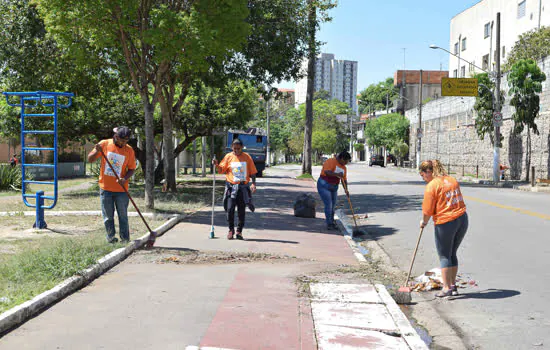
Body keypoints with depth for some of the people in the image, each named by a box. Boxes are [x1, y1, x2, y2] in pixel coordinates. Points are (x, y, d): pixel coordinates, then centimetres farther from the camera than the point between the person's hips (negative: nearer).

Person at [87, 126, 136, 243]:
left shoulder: (129, 150, -2)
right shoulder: (104, 144, -3)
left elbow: (132, 169, 3)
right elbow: (90, 159, 1)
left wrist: (125, 178, -16)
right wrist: (97, 151, -20)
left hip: (121, 189, 0)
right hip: (105, 188, 0)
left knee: (123, 216, 4)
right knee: (108, 216, 7)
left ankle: (125, 239, 10)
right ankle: (111, 237, 18)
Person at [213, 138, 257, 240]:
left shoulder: (247, 157, 4)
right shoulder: (228, 157, 5)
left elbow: (252, 172, 4)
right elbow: (222, 170, 5)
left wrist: (253, 183, -8)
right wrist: (216, 165, -15)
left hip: (243, 187, 0)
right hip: (231, 187, 0)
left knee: (242, 211, 4)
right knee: (230, 209, -7)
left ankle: (239, 231, 14)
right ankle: (231, 230, 9)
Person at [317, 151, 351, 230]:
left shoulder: (344, 168, 8)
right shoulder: (331, 161, -16)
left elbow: (344, 180, 9)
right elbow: (327, 172, -28)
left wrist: (346, 190, -4)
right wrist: (337, 174, -33)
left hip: (334, 187, 8)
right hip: (324, 185, -8)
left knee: (333, 206, 10)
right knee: (328, 204, -11)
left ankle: (332, 223, 20)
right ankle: (329, 224, -5)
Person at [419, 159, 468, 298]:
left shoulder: (431, 186, -12)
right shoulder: (452, 180, 11)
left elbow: (427, 210, -9)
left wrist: (424, 222, 9)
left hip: (445, 223, -7)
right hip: (462, 219, 7)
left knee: (444, 256, 5)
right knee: (452, 254, 18)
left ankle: (447, 288, 5)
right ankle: (453, 285, 24)